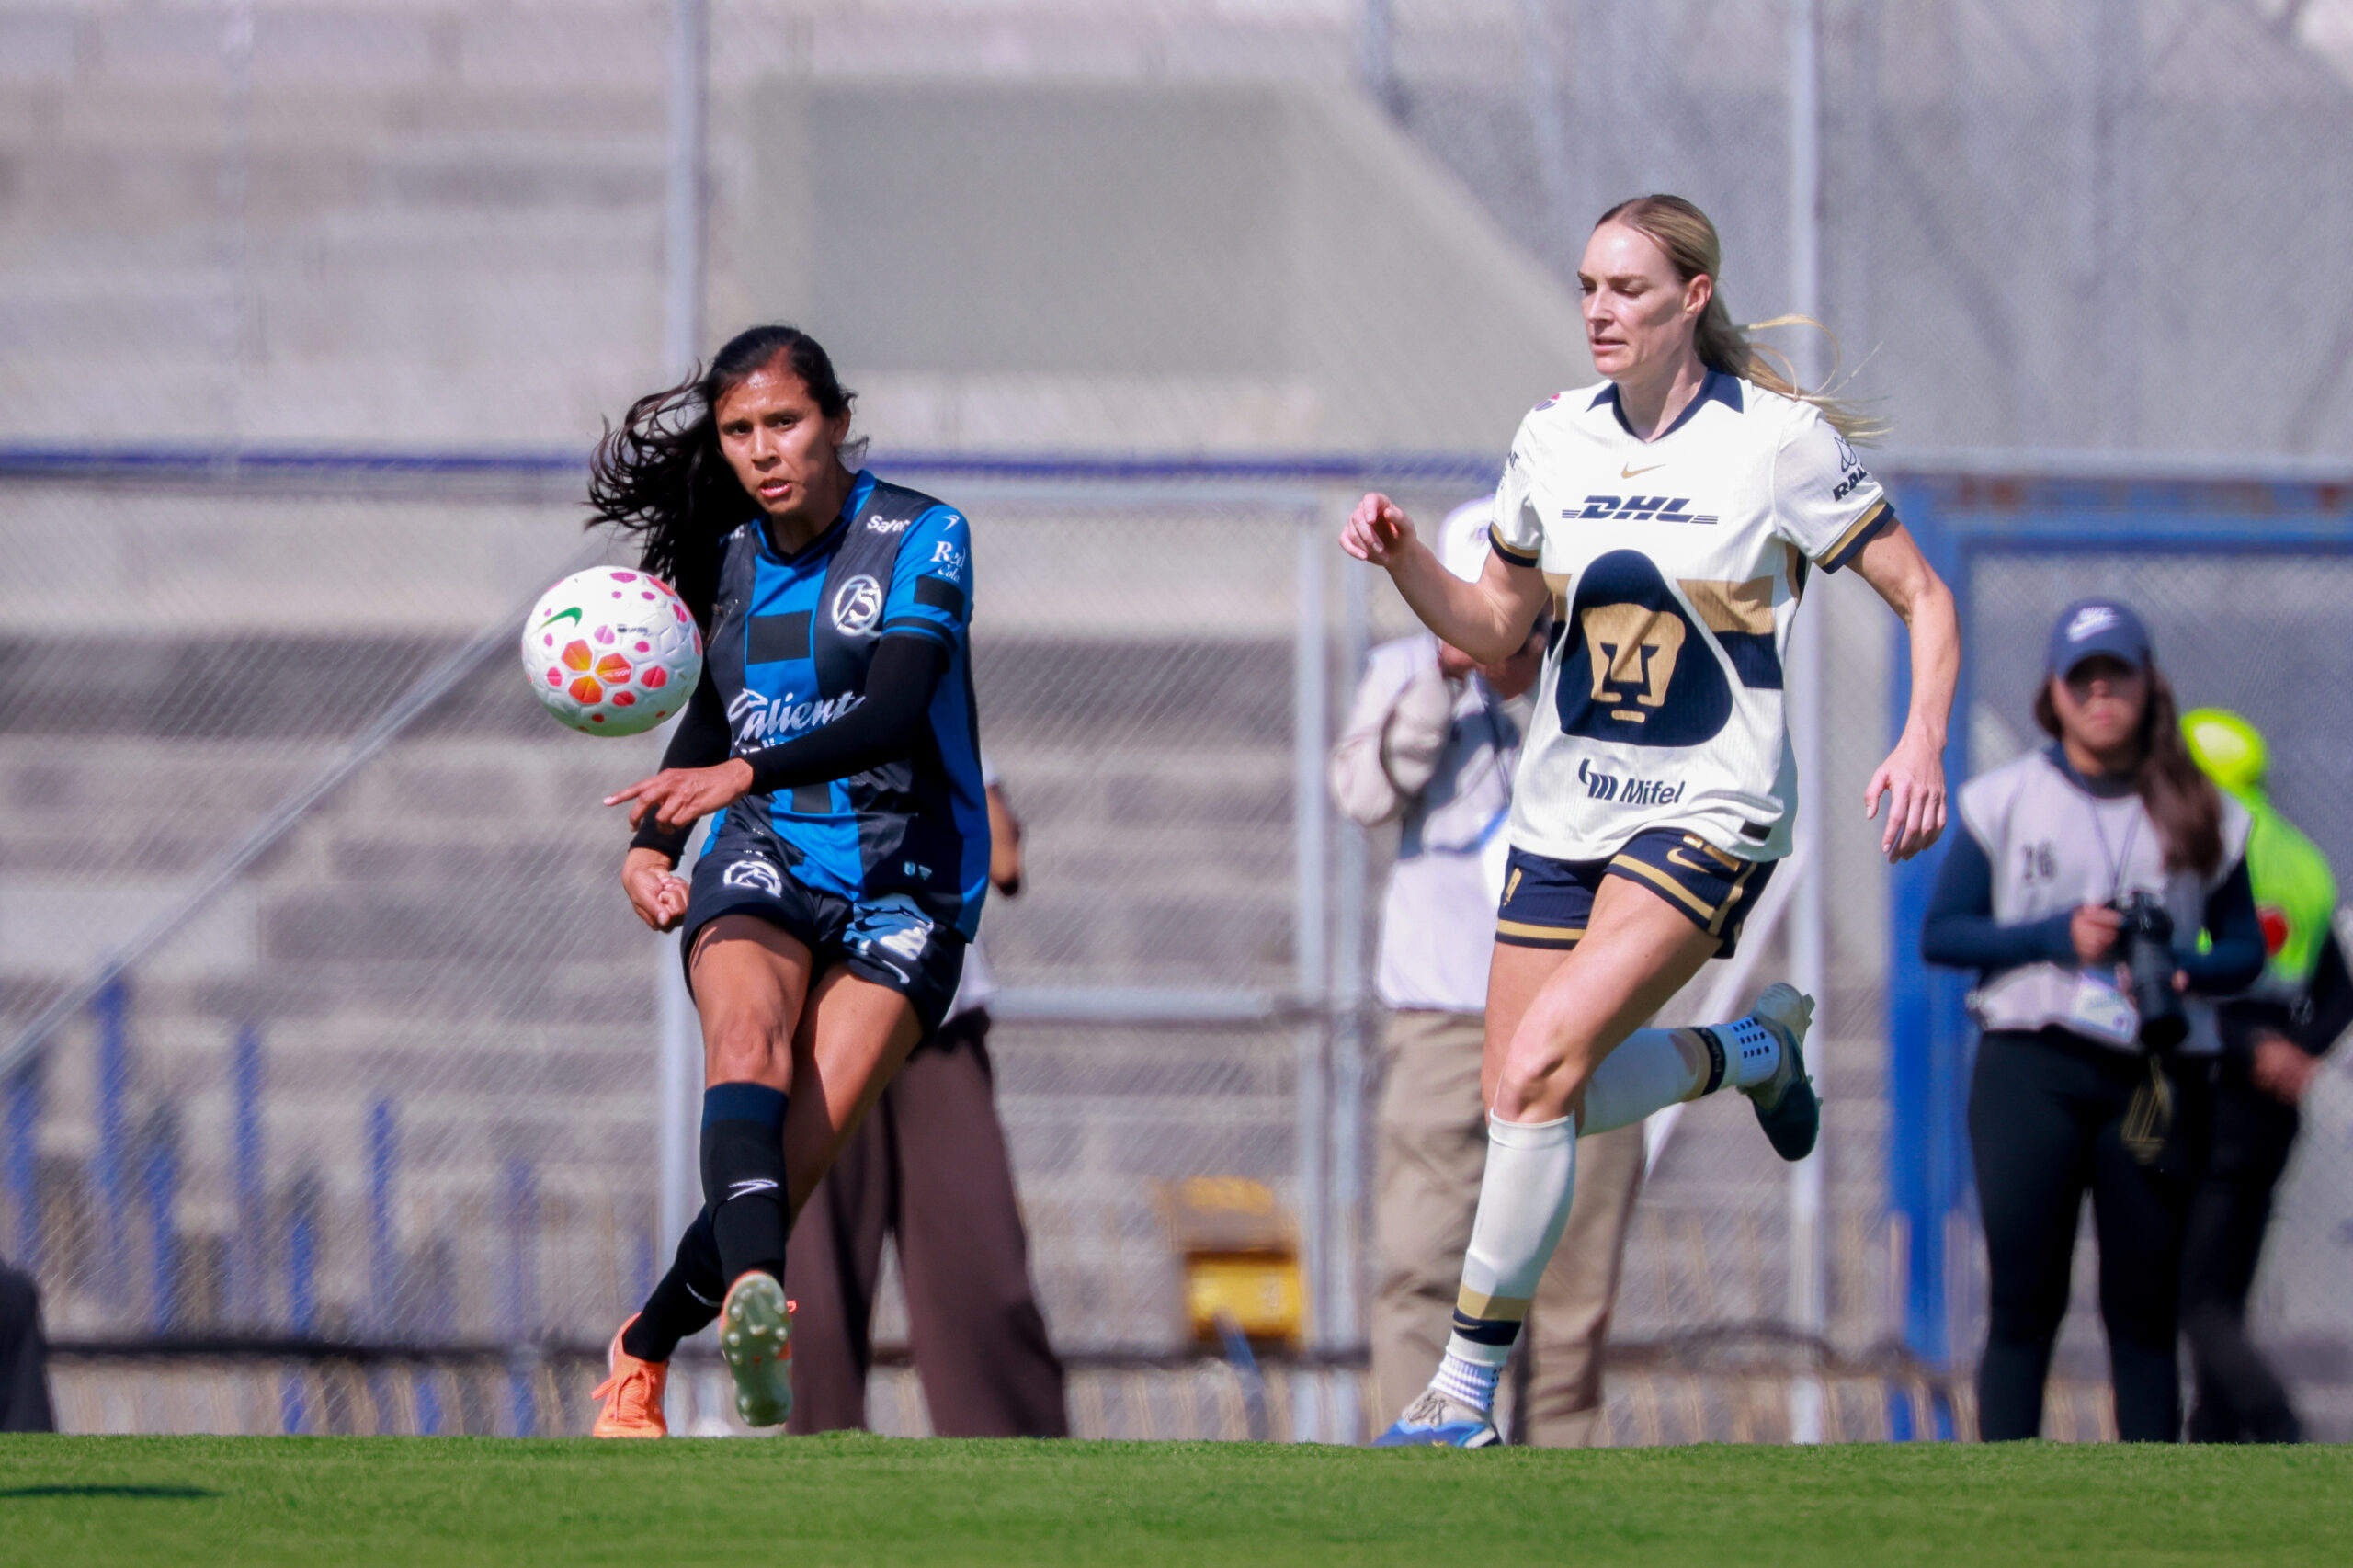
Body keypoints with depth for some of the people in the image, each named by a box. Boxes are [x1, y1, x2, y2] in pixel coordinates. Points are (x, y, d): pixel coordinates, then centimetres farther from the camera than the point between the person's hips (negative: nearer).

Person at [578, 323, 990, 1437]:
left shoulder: (921, 538, -6)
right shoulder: (725, 557, 9)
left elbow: (895, 708, -21)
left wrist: (744, 774, -35)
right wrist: (650, 841, 7)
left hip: (905, 882, -3)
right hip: (761, 859, 3)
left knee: (793, 1158, -17)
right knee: (747, 1039, -32)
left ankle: (646, 1348, 5)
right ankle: (754, 1301, -56)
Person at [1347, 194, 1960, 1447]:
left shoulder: (1781, 440, -8)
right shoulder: (1554, 439, 5)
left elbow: (1924, 600, -2)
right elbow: (1495, 627, 15)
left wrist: (1921, 745, -18)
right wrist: (1404, 559, -5)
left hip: (1708, 814, -6)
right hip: (1563, 811, 6)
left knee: (1541, 1069, -22)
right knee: (1527, 1098, 2)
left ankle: (1468, 1382, -13)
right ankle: (1749, 1047, 32)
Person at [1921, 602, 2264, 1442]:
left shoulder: (2203, 818, 10)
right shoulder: (2004, 800, 6)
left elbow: (2244, 947, 11)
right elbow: (1939, 933, 4)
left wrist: (2181, 970, -11)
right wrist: (2055, 936, -10)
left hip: (2150, 1079, 1)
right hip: (2029, 1067, -1)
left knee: (2145, 1310, 2)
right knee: (2022, 1301, -5)